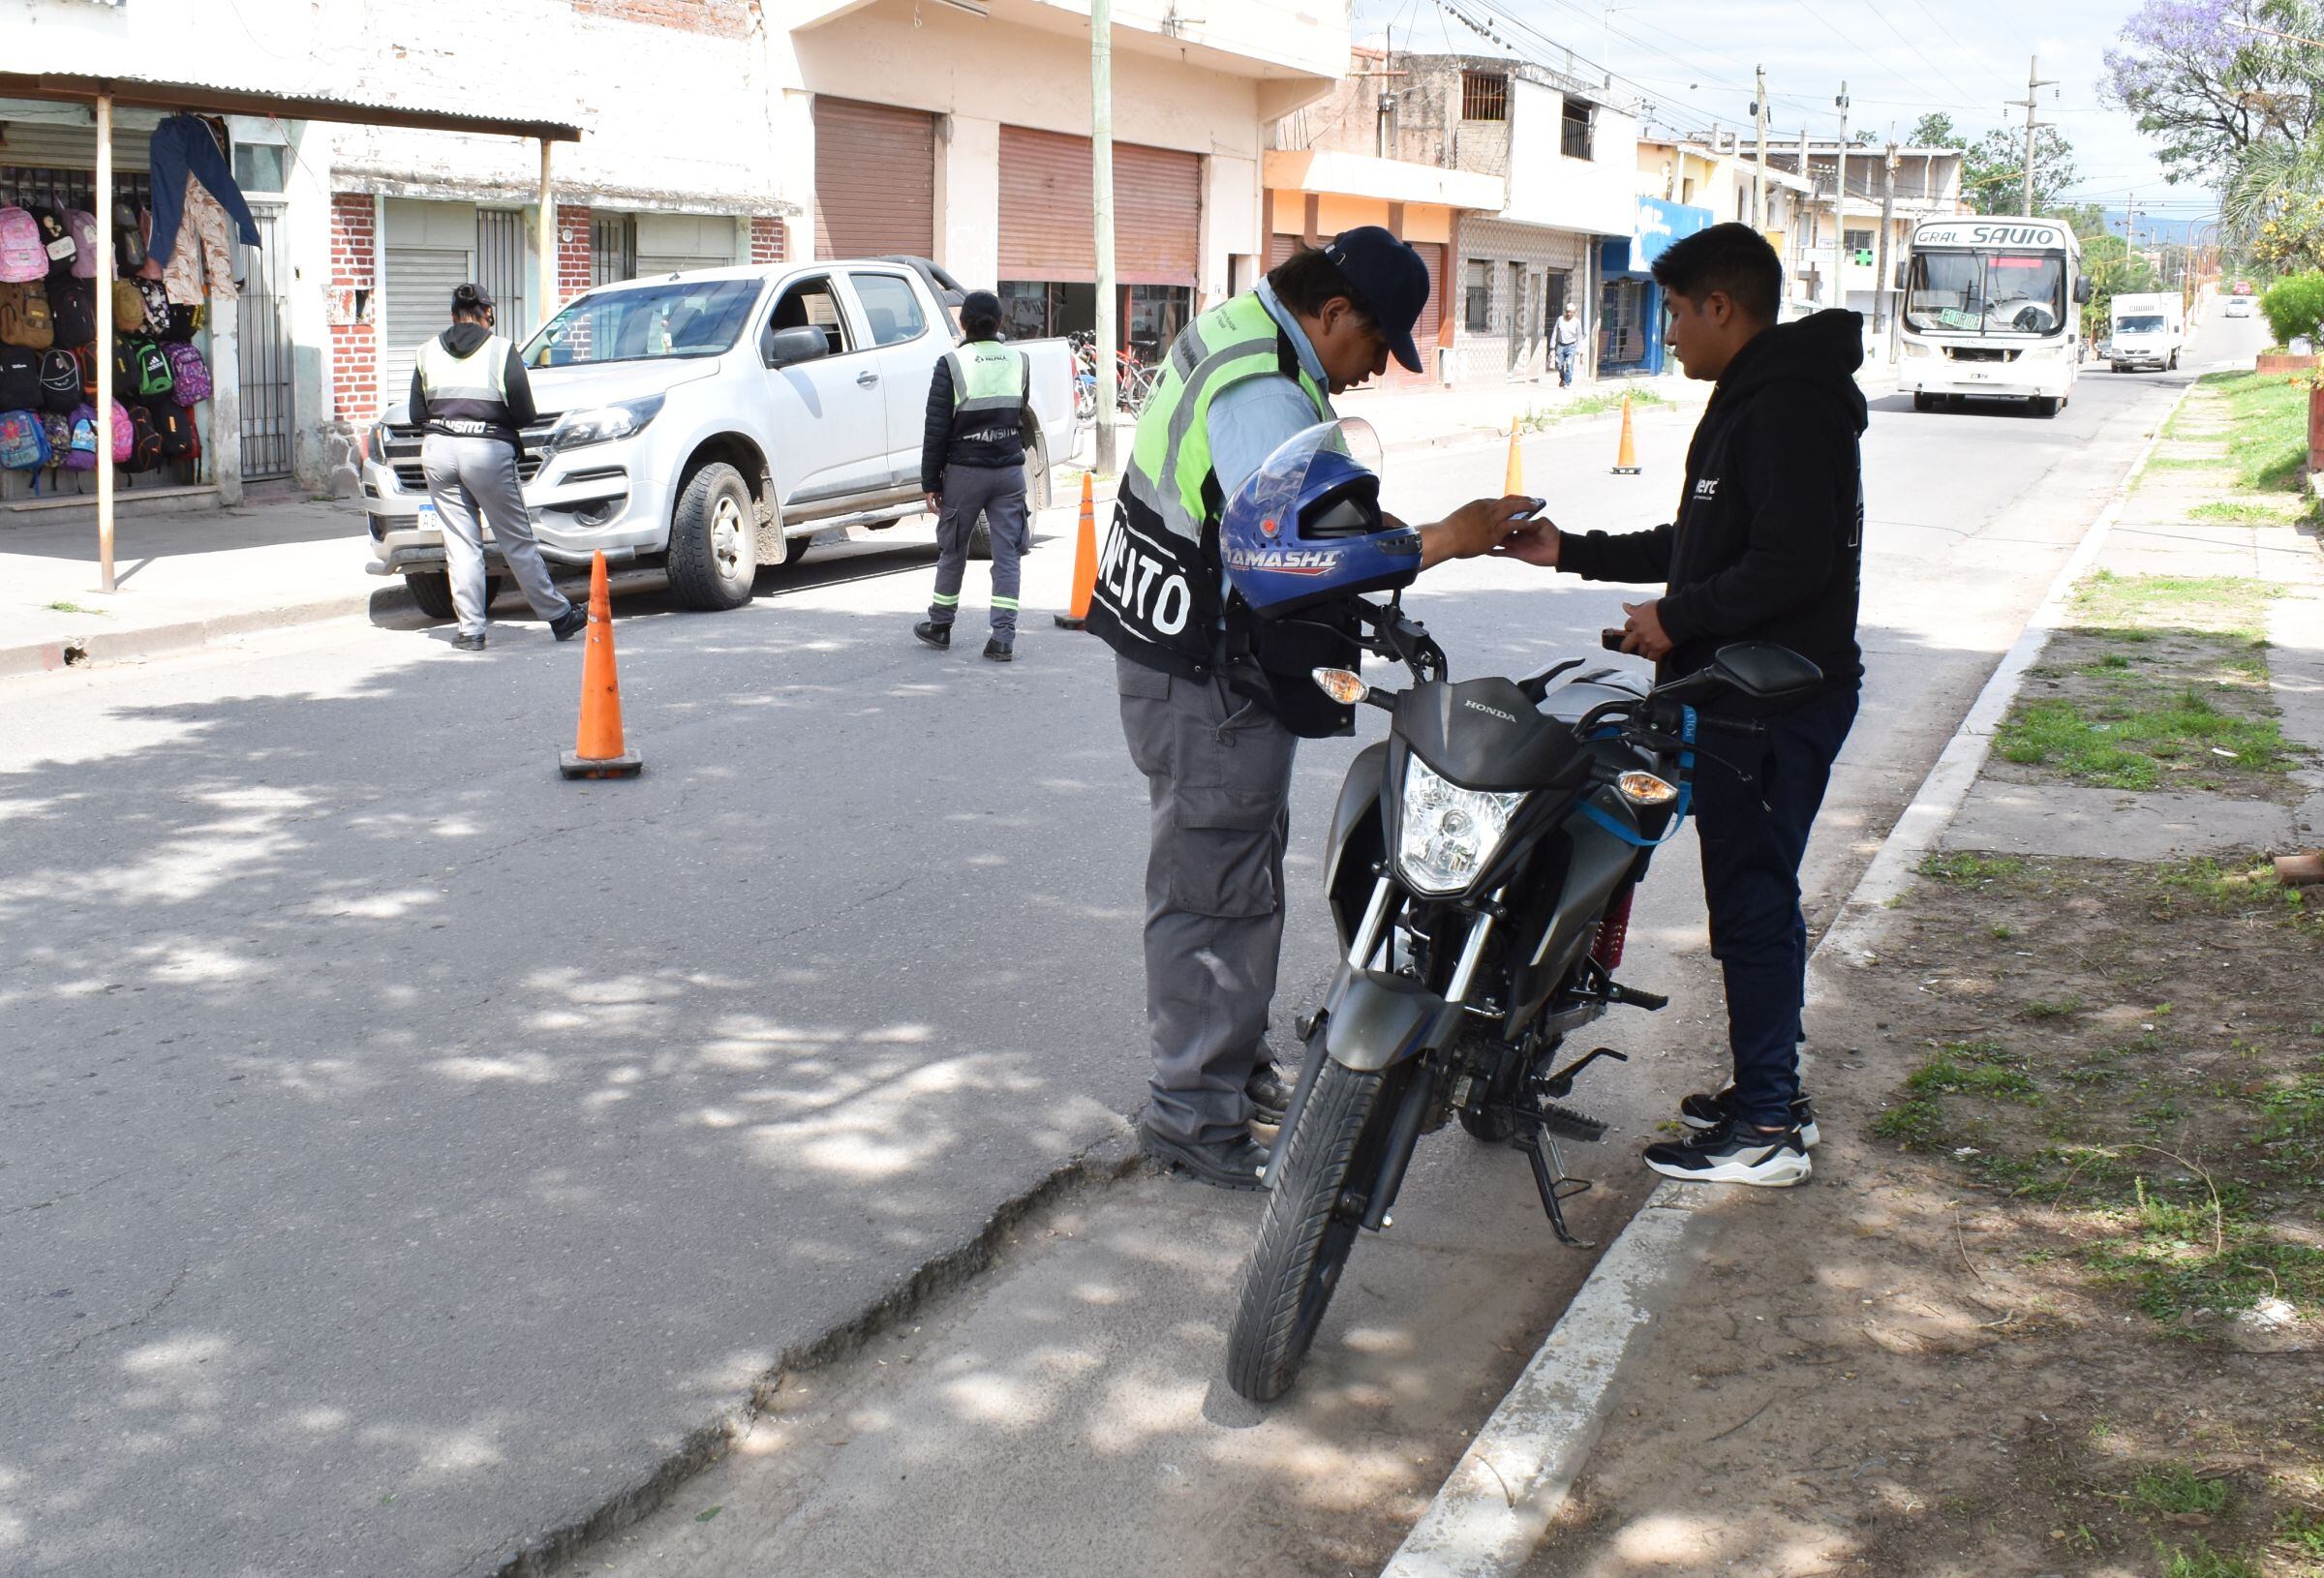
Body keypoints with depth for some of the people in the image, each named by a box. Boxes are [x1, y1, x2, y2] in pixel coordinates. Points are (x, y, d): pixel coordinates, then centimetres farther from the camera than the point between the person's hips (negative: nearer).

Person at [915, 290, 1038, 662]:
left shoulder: (951, 364, -8)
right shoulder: (1018, 362, 3)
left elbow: (936, 428, -7)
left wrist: (930, 481, -3)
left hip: (964, 471, -2)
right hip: (1010, 471, 2)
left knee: (953, 551, 13)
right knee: (1007, 554, 2)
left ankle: (939, 625, 26)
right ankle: (1003, 637, -3)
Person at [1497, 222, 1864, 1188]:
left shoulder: (1785, 408, -16)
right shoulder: (1755, 398, 18)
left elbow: (1792, 561, -26)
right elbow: (1700, 544, 24)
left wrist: (1676, 619, -17)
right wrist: (1573, 554, 21)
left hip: (1775, 700, -11)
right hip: (1747, 695, 11)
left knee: (1751, 903, -5)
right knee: (1756, 898, 16)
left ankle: (1768, 1128, 2)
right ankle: (1768, 1093, 26)